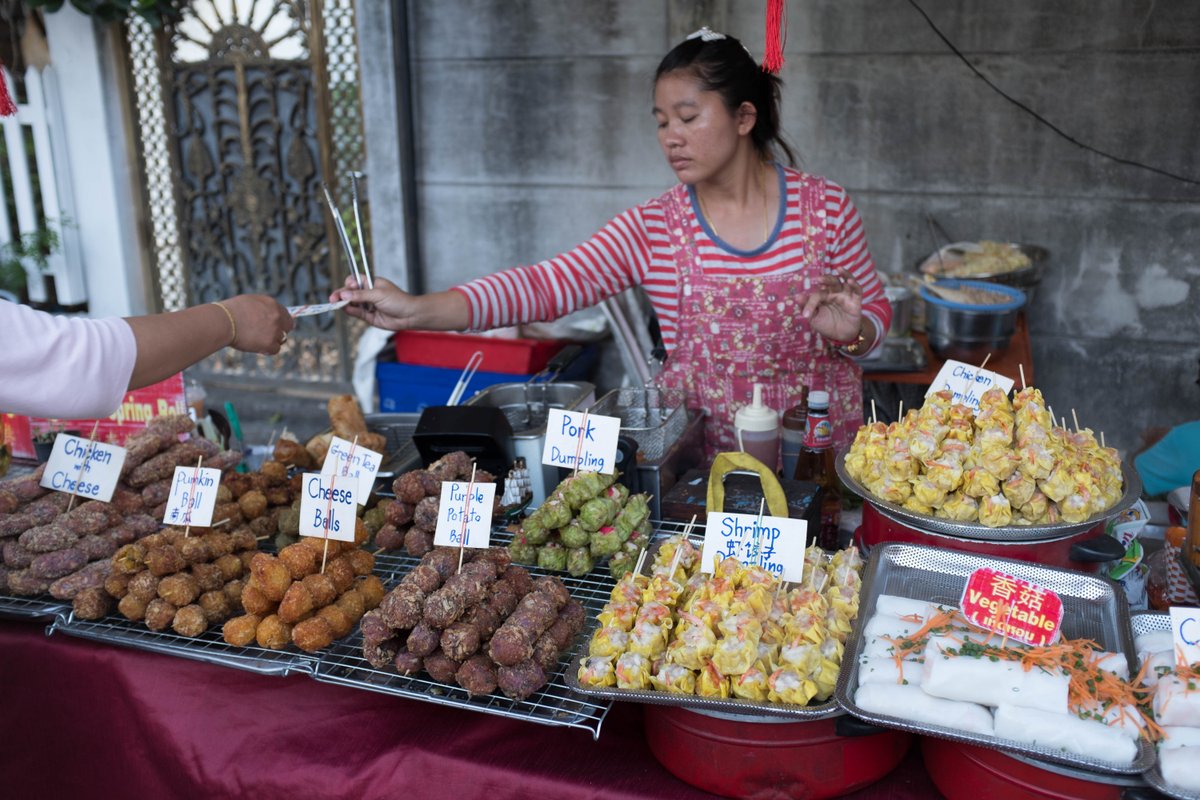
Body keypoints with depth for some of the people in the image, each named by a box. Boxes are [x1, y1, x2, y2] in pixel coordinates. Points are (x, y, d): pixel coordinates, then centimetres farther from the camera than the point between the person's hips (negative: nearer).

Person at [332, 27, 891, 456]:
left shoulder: (825, 206, -2)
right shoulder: (651, 230, -4)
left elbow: (876, 312, 8)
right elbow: (545, 286, -15)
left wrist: (850, 331, -17)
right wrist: (420, 311, -27)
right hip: (702, 459, 0)